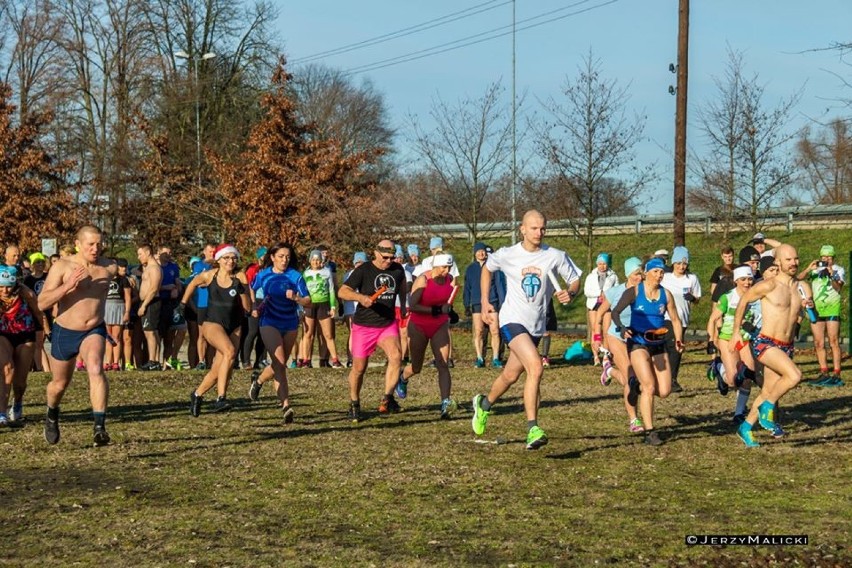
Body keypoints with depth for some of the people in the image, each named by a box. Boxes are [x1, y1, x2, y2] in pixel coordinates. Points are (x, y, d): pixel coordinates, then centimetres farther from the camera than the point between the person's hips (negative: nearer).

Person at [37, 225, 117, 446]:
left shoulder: (109, 268, -4)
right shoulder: (62, 266, -14)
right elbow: (41, 303, -20)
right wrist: (68, 285, -32)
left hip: (94, 331, 1)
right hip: (64, 332, 0)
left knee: (96, 369, -29)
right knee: (60, 383, 17)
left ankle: (100, 427, -32)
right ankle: (52, 417, 50)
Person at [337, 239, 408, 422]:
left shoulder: (398, 270, 2)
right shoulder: (363, 270, -10)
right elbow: (343, 291, -18)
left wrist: (403, 305, 33)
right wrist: (361, 297, -35)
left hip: (388, 325, 3)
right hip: (364, 326, -3)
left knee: (396, 356, -23)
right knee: (359, 368, 3)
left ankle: (386, 398, -11)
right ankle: (354, 404, 26)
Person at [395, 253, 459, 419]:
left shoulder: (450, 279, -3)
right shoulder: (423, 280, -20)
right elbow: (412, 306, -27)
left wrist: (449, 311, 1)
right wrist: (438, 310, -32)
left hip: (440, 327, 4)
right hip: (419, 327, -3)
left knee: (443, 365, -14)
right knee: (416, 368, 12)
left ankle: (445, 403, -24)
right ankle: (402, 378, 48)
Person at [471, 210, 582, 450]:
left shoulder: (556, 257, -4)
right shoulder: (507, 255, -4)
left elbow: (575, 280, 4)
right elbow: (487, 268, 15)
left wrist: (570, 293, -19)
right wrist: (485, 302, 12)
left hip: (536, 325, 4)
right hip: (512, 320, -4)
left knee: (511, 375, 16)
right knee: (535, 366, -26)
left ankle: (484, 404, 46)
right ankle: (533, 429, -25)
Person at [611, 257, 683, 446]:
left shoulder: (666, 294, 4)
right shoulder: (634, 292, -5)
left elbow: (675, 319, 9)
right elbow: (616, 312, -8)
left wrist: (678, 340, -6)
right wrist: (622, 327, -27)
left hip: (658, 345, 4)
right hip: (638, 343, -4)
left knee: (664, 391, -4)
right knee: (649, 387, -15)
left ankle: (638, 386, 29)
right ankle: (649, 432, -7)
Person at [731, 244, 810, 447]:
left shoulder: (803, 287, 6)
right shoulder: (769, 286, -10)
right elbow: (744, 300, 3)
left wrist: (811, 306, -10)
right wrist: (736, 331, 6)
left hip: (786, 347, 6)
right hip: (765, 344, -6)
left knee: (768, 392, 10)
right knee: (794, 375, -26)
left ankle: (746, 428, 26)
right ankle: (767, 407, -6)